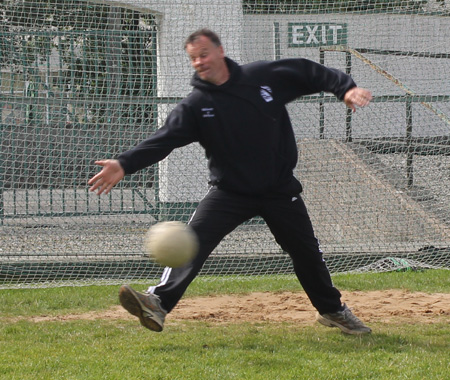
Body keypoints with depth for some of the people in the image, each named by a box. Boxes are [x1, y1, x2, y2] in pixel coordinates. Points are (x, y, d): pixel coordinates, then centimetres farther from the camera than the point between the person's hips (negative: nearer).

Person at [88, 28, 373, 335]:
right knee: (194, 240, -23)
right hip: (229, 192, -1)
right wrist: (125, 164, -33)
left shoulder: (266, 77, -6)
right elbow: (164, 140, -19)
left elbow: (312, 74, 1)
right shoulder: (195, 105, -8)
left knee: (307, 252, 11)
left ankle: (332, 310, 34)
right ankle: (158, 303, -33)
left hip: (280, 190, 1)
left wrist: (346, 88, -15)